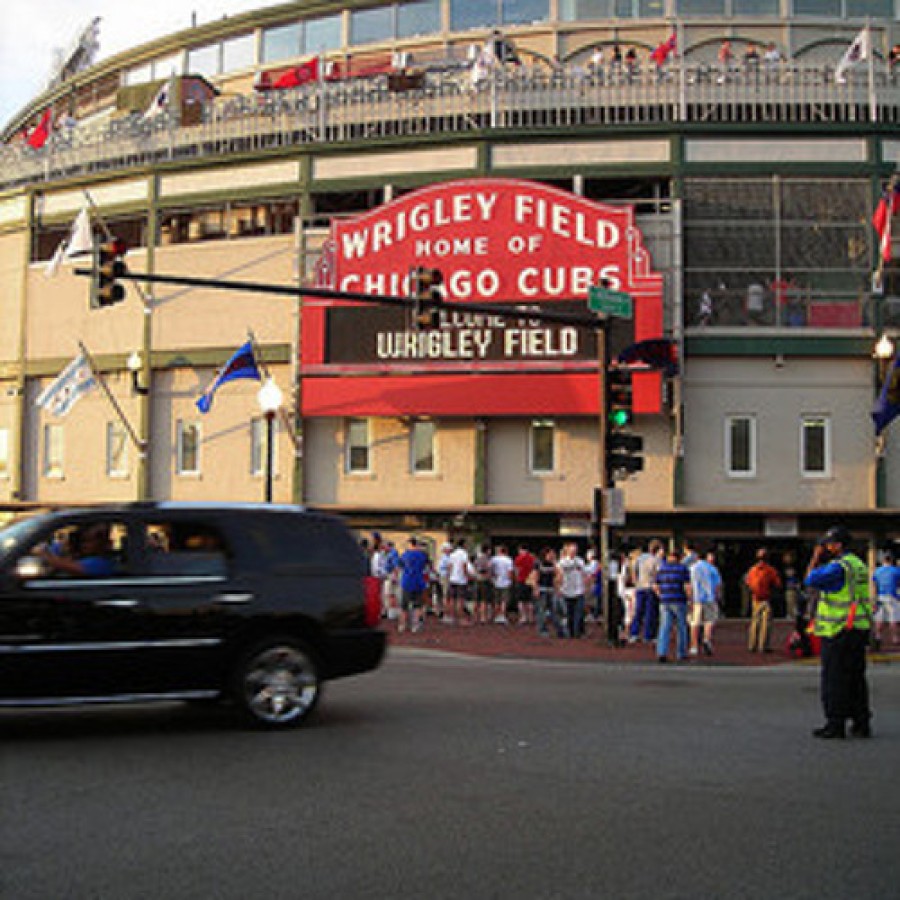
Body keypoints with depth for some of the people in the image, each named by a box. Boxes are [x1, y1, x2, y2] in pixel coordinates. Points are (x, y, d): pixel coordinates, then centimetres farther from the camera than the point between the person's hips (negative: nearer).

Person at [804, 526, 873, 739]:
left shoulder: (838, 567, -17)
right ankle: (861, 723, 16)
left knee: (834, 679, -2)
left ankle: (835, 724, 1)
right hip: (860, 628, 9)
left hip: (838, 631, -9)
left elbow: (810, 580, -17)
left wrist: (815, 558, -2)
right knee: (856, 678, 13)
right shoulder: (859, 565, 13)